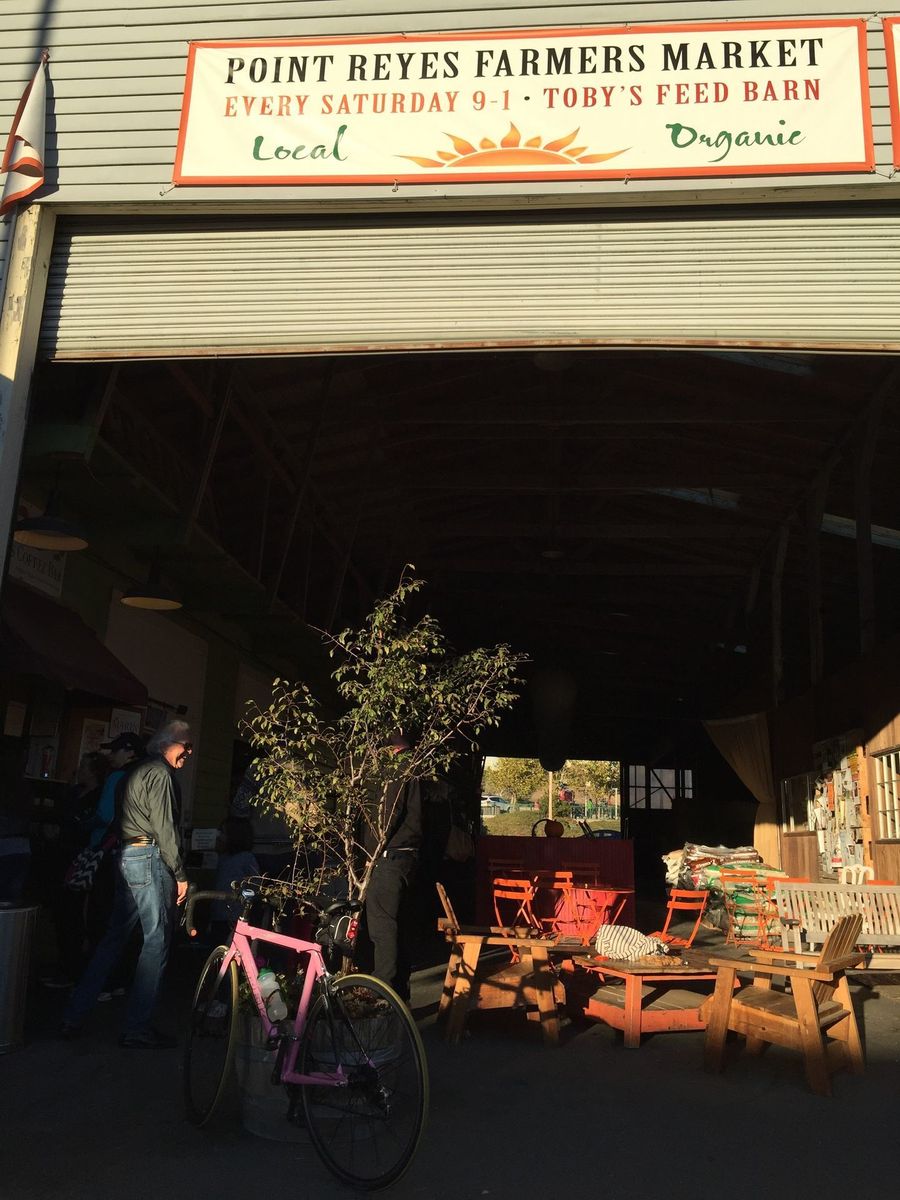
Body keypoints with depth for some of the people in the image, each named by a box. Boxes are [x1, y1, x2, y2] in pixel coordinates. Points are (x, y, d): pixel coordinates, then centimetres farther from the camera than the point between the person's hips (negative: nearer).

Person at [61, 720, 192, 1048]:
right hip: (150, 859, -10)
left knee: (114, 938, 15)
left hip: (128, 857, 10)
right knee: (157, 942, -4)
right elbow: (165, 827, -16)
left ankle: (74, 1017, 19)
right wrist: (180, 875, -13)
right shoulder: (160, 773, -10)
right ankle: (137, 1029, 1)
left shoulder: (140, 772, 21)